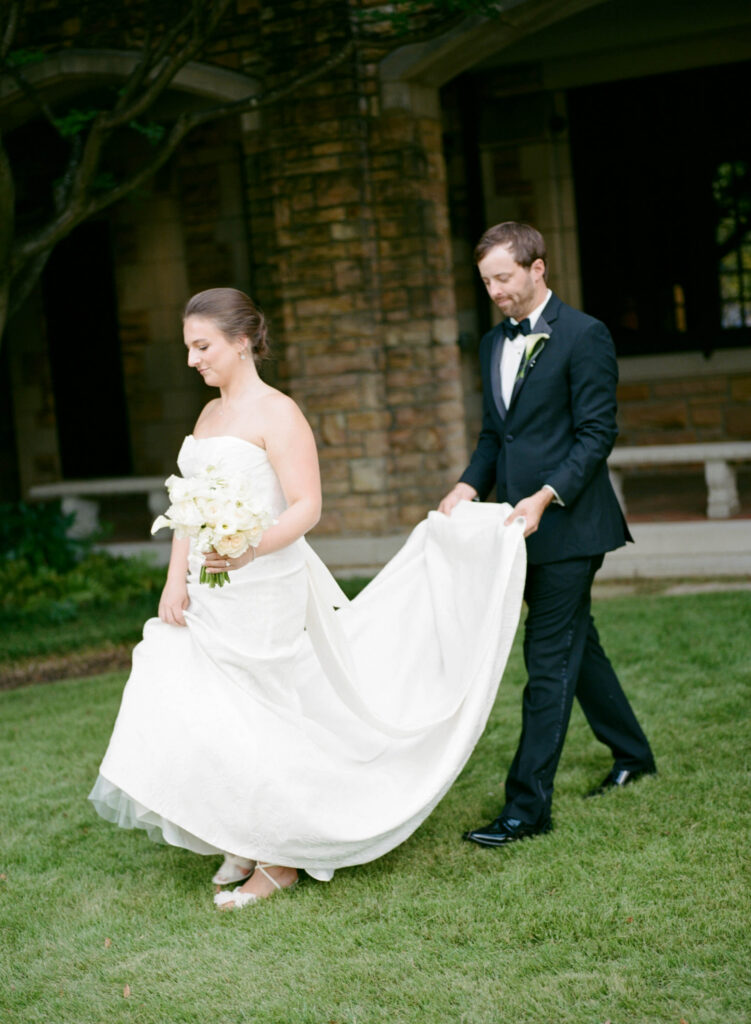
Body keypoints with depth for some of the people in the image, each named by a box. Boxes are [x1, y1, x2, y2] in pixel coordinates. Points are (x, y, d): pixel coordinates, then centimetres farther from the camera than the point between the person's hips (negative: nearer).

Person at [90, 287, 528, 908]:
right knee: (204, 721, 6)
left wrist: (250, 551, -32)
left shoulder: (276, 413, -10)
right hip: (208, 597, 8)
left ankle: (281, 861, 12)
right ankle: (244, 843, 21)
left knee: (256, 723, -2)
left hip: (263, 594, -7)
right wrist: (176, 581, 2)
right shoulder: (209, 415, 15)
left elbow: (306, 507, -17)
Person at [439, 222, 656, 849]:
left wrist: (545, 497, -23)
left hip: (567, 524, -8)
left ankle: (527, 806, -5)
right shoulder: (494, 344, 14)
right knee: (576, 644, 18)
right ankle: (632, 754, 36)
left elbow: (597, 433, -14)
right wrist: (470, 486, 0)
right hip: (525, 526, 8)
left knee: (549, 660, -7)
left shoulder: (584, 336, -10)